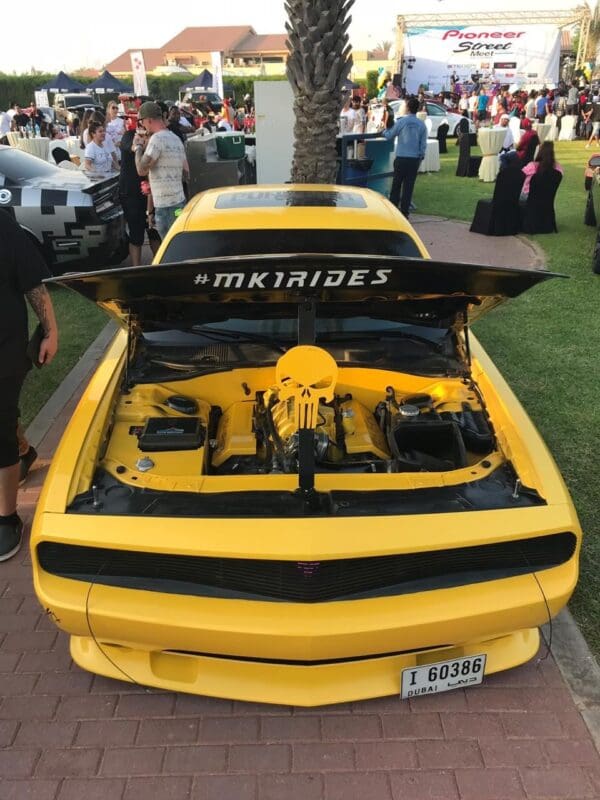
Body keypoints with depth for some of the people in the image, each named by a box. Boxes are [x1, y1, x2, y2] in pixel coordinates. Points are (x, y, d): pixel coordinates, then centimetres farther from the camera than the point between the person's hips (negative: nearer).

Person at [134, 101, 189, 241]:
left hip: (166, 205, -9)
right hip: (180, 200, 9)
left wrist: (138, 147, -1)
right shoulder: (176, 139, 13)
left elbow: (141, 170, -17)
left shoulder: (157, 138, -13)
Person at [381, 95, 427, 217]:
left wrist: (383, 132, 25)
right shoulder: (422, 124, 1)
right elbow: (423, 143, 4)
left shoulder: (401, 121, -6)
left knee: (396, 184, 7)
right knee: (409, 186, 6)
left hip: (401, 158, -2)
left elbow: (389, 135, 5)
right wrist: (421, 156, 16)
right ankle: (404, 211, 9)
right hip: (415, 159, 2)